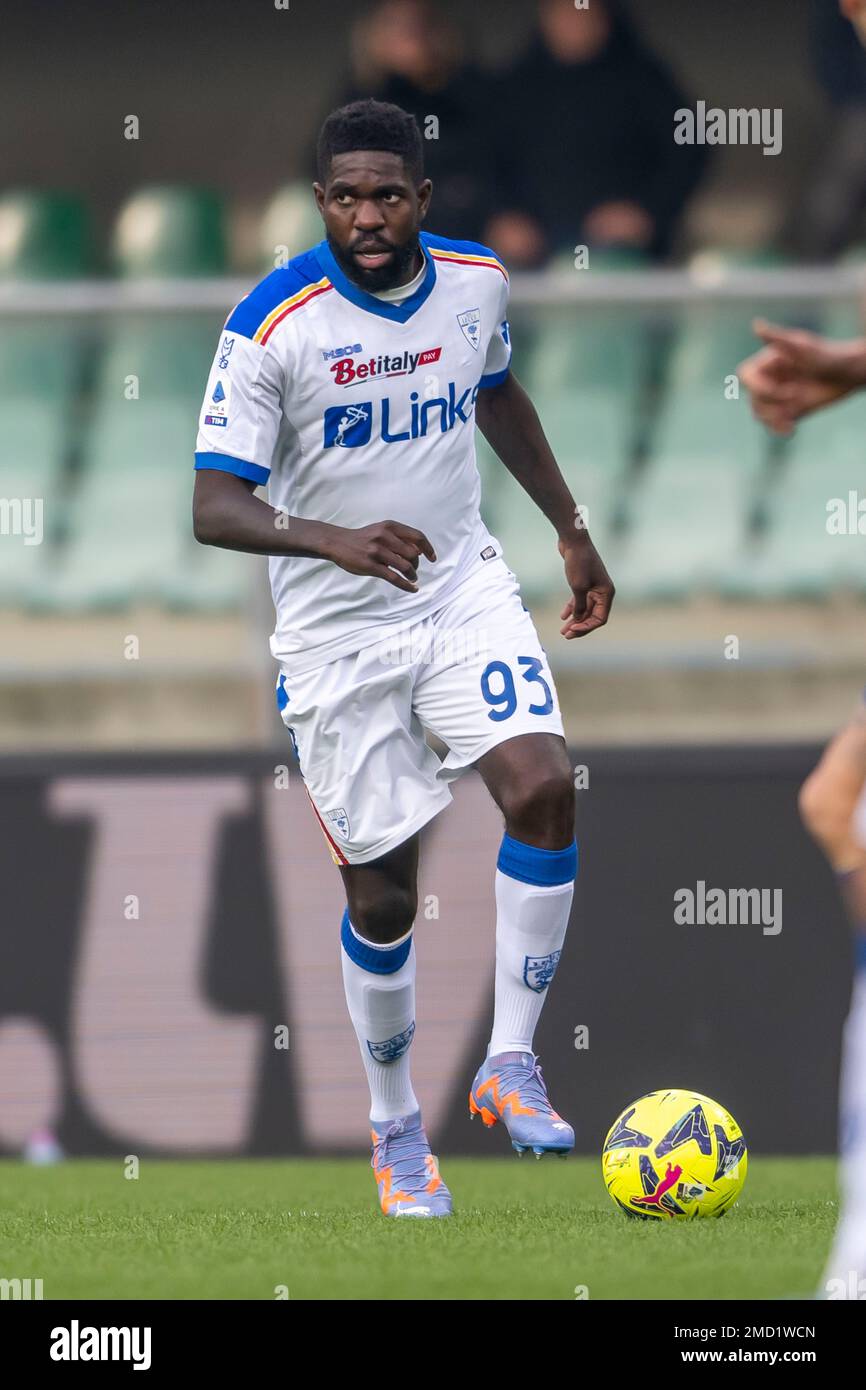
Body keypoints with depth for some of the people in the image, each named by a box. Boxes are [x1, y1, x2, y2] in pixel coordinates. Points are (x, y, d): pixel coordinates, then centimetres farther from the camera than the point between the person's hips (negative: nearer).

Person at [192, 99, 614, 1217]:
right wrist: (337, 540, -40)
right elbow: (213, 506, -24)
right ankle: (394, 1125, 26)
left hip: (463, 590, 3)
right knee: (381, 894, 3)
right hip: (336, 632, -3)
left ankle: (509, 1063, -7)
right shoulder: (273, 324, -20)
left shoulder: (475, 282, -5)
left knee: (544, 788, -20)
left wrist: (570, 529, 21)